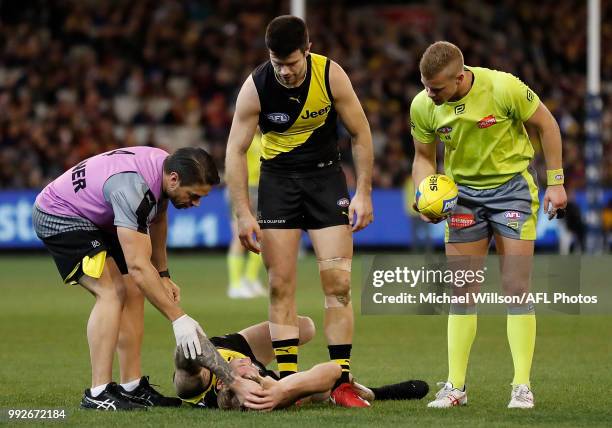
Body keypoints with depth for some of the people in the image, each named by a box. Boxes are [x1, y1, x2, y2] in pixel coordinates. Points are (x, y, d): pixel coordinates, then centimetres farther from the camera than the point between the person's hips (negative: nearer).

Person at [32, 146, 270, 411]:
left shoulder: (165, 167, -8)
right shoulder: (133, 188, -37)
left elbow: (157, 218, 16)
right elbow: (138, 267, -37)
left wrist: (163, 276, 16)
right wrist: (178, 318, -35)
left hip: (95, 219, 10)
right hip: (57, 217, -10)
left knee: (133, 293, 2)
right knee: (112, 292, -22)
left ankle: (132, 387, 2)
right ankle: (98, 394, -22)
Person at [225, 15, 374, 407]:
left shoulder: (331, 75, -17)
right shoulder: (255, 88, -17)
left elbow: (360, 133, -5)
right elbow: (236, 151, -11)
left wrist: (364, 194, -8)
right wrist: (243, 214, -16)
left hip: (326, 175, 0)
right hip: (278, 178, 0)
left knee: (338, 281, -8)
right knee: (281, 284, -5)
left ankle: (341, 381, -5)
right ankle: (287, 380, -3)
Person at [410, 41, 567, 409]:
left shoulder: (503, 87, -24)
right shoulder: (422, 106, -12)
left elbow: (545, 123, -8)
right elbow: (424, 157, 4)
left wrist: (556, 182, -8)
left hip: (512, 185, -3)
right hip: (462, 191, 3)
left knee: (516, 288, -7)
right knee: (462, 292, 1)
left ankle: (522, 386, -3)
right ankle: (456, 386, 5)